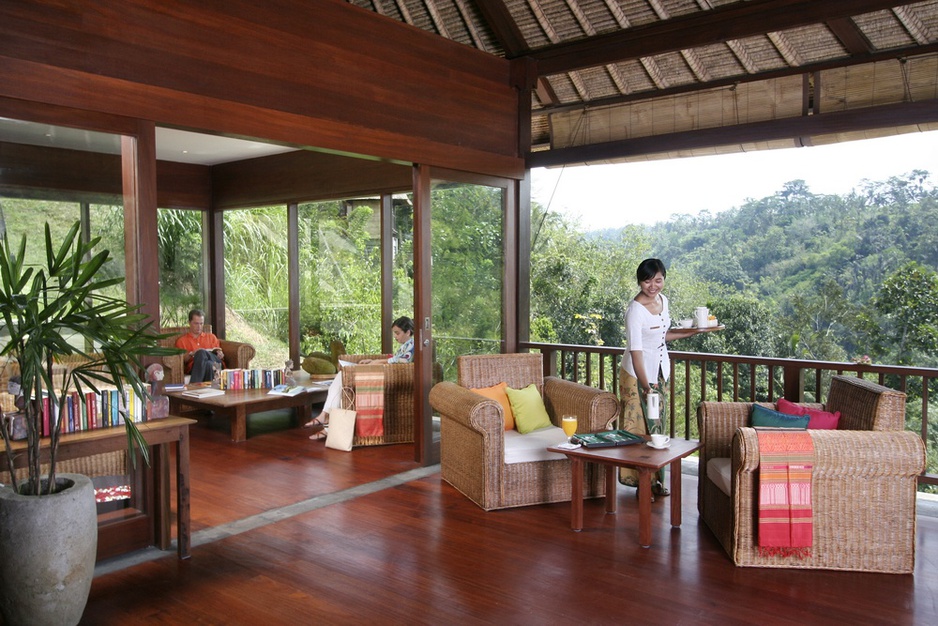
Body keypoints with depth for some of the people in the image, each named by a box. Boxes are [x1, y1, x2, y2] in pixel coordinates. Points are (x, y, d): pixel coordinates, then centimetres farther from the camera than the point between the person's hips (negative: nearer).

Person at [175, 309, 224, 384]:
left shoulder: (211, 337, 30)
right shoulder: (181, 341, 23)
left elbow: (220, 353, 25)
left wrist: (220, 355, 0)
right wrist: (191, 354, -9)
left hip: (215, 363, 2)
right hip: (193, 366, -1)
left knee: (201, 353, -35)